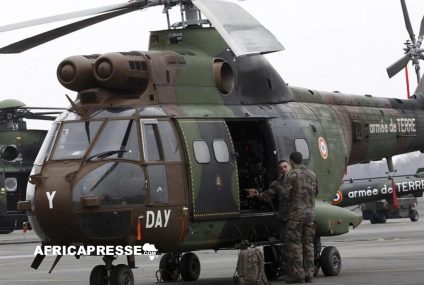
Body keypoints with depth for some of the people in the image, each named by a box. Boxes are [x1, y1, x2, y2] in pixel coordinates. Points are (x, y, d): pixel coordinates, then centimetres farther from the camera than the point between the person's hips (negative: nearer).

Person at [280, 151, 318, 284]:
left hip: (297, 213, -6)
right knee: (308, 243, 9)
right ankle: (308, 273, 8)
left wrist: (292, 201, 7)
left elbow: (285, 194, -13)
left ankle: (297, 273, -5)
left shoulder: (291, 175, -9)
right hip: (310, 212, 6)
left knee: (294, 243, -1)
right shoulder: (312, 174, 10)